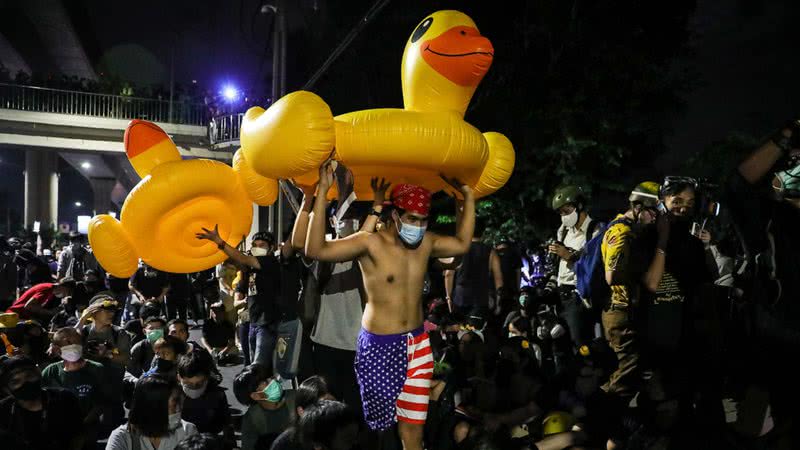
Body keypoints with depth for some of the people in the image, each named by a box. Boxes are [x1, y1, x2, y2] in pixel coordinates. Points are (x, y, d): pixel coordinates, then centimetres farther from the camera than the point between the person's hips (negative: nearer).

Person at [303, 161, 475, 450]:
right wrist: (322, 192, -30)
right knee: (378, 422, 2)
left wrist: (468, 196, 15)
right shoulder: (371, 243, -15)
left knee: (413, 427, 5)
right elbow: (315, 250, -26)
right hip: (379, 346, -5)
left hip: (417, 344, 5)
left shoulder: (426, 243, 3)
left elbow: (462, 244, 20)